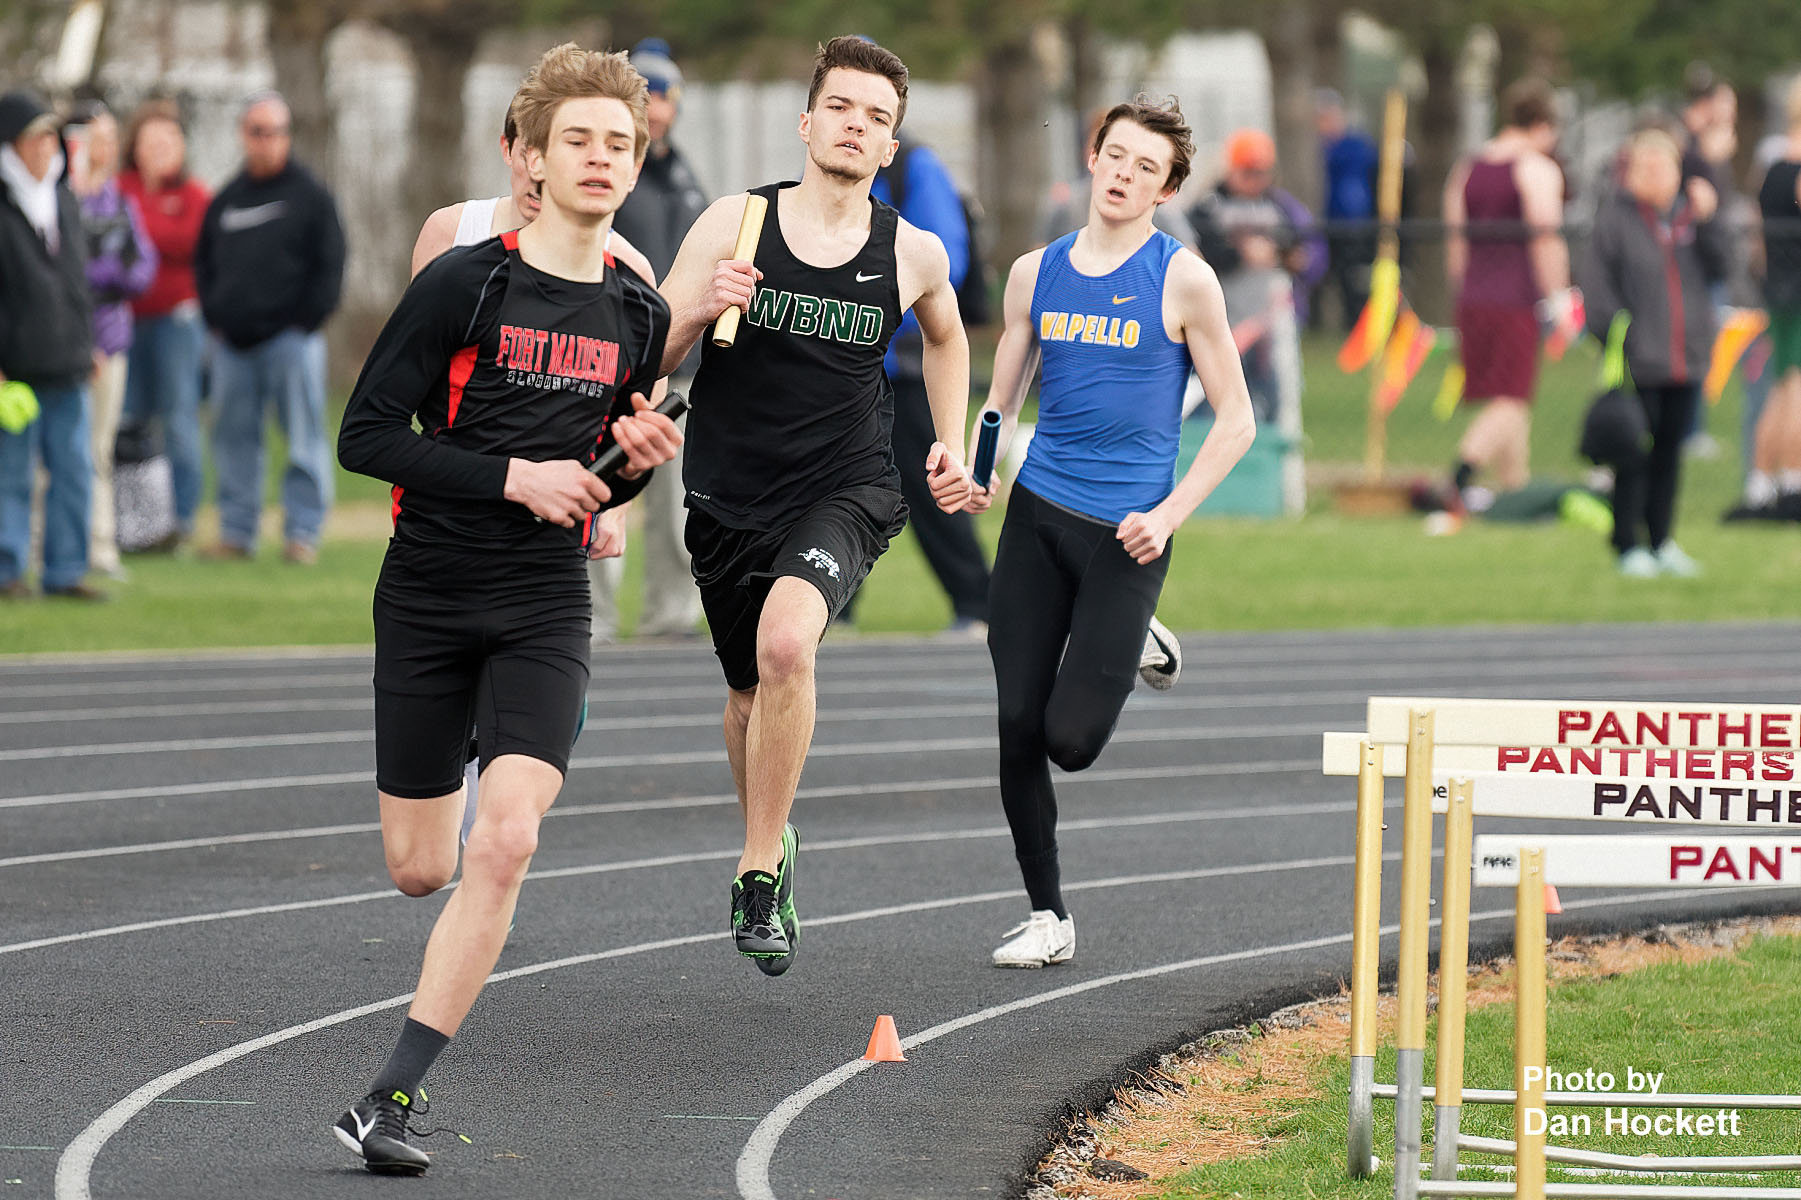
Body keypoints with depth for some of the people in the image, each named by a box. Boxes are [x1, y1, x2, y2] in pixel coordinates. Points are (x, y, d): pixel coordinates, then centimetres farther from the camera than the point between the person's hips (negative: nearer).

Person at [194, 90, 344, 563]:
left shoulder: (310, 195, 2)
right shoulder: (225, 200, 15)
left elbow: (329, 266, -1)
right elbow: (204, 263, 21)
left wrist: (306, 321, -7)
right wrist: (215, 316, 8)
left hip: (290, 338, -4)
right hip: (233, 343, 5)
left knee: (303, 438, -5)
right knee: (234, 439, 5)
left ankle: (302, 532, -2)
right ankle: (236, 532, 11)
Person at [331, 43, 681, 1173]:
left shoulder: (639, 315, 6)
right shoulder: (466, 283, -8)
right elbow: (367, 434, -9)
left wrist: (637, 463, -3)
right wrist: (512, 478, -17)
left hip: (545, 612, 2)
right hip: (428, 600, -2)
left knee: (506, 843, -19)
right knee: (421, 869, 5)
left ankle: (395, 1097, -14)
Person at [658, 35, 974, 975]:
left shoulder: (914, 255, -2)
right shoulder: (735, 224, -6)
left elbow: (945, 337, 23)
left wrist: (949, 444, 13)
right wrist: (701, 309, -23)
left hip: (846, 486, -2)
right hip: (730, 494, 2)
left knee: (786, 640, -29)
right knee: (749, 696, 15)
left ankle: (760, 869, -17)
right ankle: (768, 839, 45)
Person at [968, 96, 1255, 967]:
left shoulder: (1182, 281, -4)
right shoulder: (1036, 273, 8)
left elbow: (1235, 421, -1)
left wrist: (1169, 515, -12)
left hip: (1125, 529, -4)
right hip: (1036, 512, 4)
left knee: (1071, 739, -9)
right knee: (1017, 725, 0)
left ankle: (1133, 649, 24)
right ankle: (1047, 917, 14)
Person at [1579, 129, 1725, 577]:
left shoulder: (1686, 213, 9)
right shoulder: (1614, 217, -6)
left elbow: (1717, 269, 4)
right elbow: (1597, 288, -7)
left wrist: (1707, 221, -7)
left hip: (1687, 361, 5)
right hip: (1637, 362, -5)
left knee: (1669, 455, 12)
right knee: (1634, 457, -2)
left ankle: (1662, 541, 21)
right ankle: (1629, 546, 6)